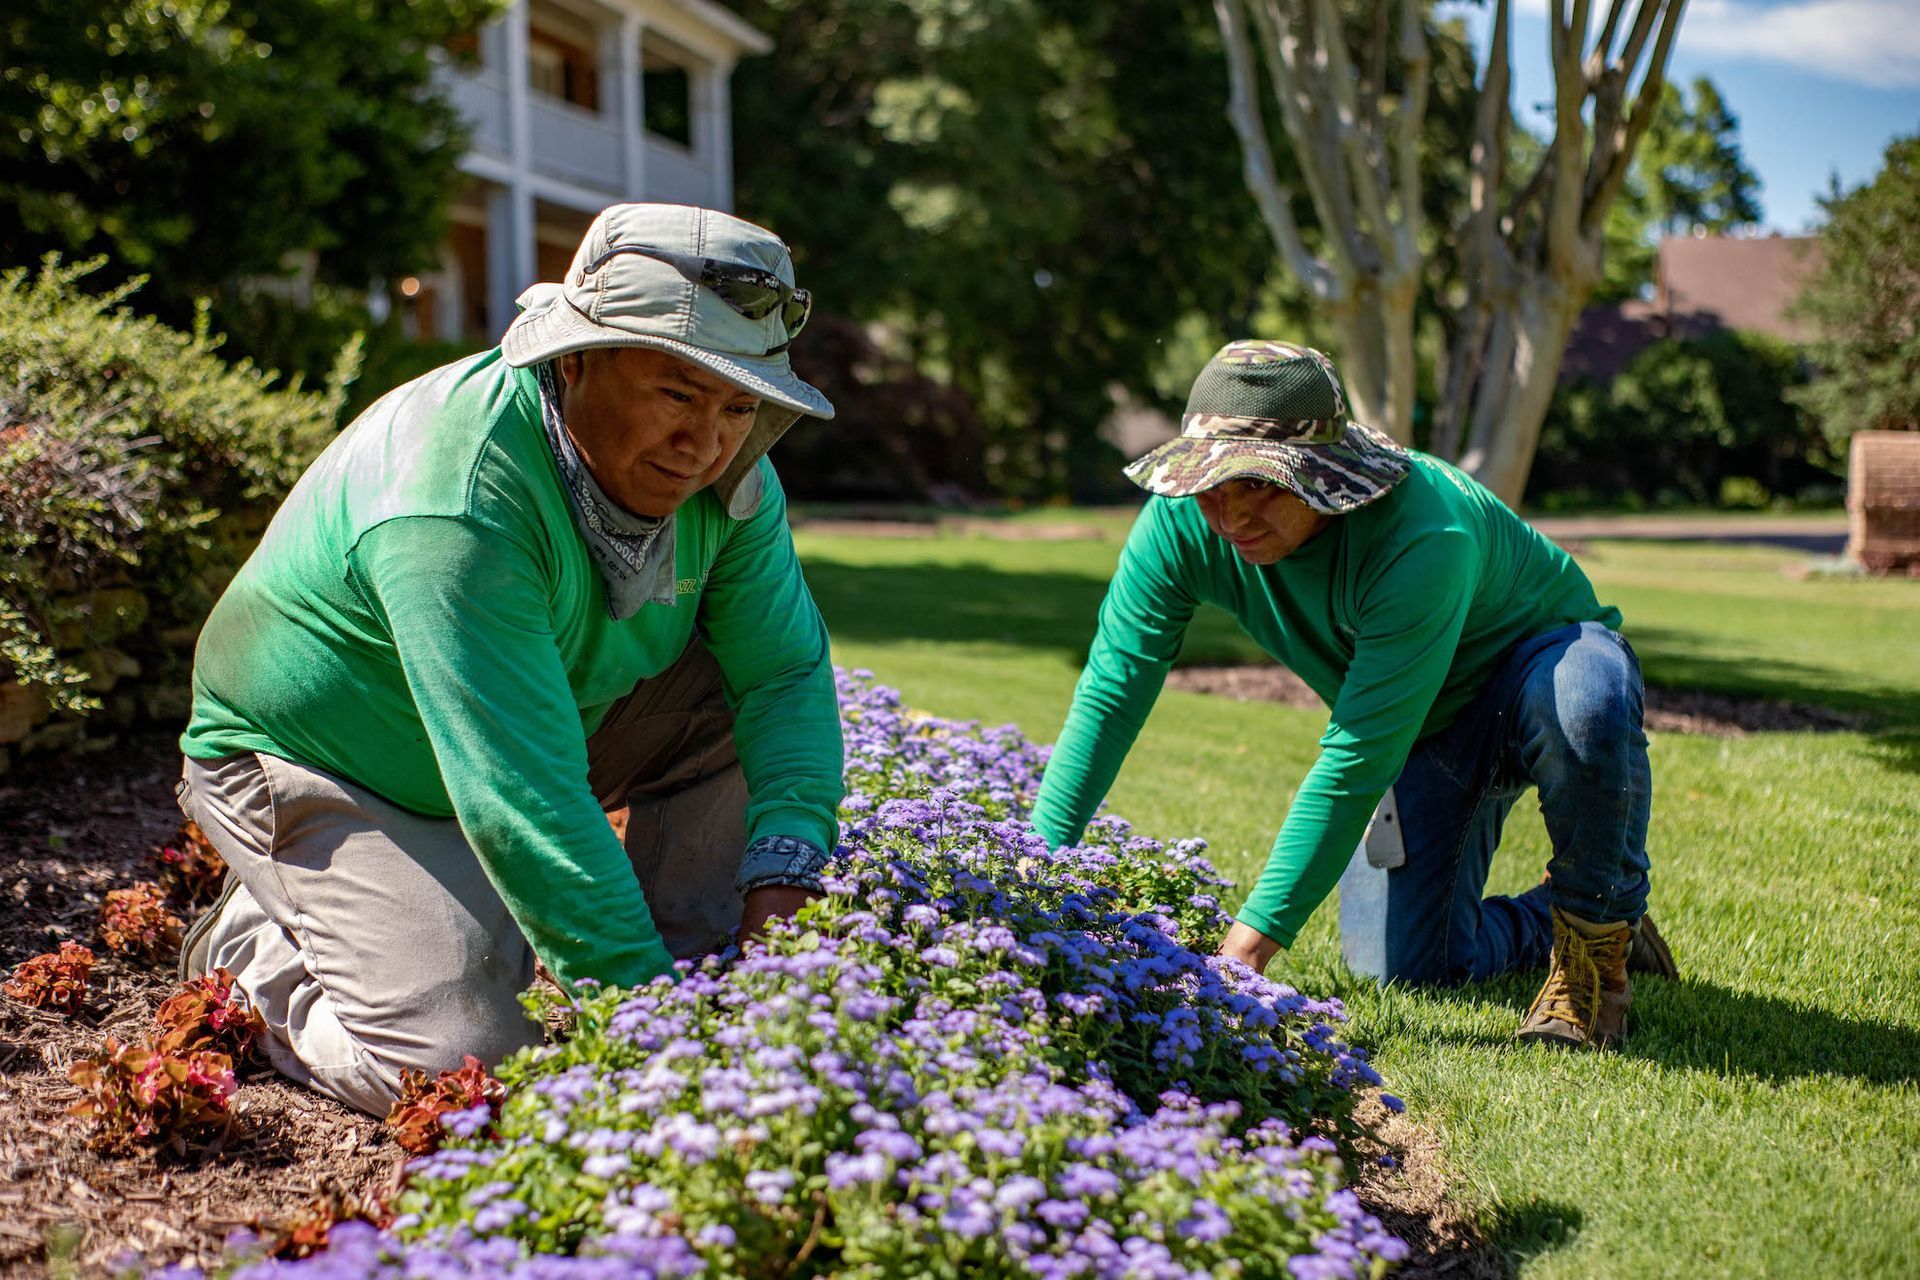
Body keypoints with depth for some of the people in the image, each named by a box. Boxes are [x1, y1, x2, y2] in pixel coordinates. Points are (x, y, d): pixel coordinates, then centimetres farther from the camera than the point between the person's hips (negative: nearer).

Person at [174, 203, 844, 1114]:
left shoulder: (726, 476, -13)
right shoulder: (460, 500, -36)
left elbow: (788, 672, -12)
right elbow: (521, 803, -40)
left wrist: (784, 869, -29)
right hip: (322, 771, -7)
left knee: (732, 700, -12)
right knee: (468, 1056, -22)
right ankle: (259, 947, 6)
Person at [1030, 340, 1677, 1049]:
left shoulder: (1423, 538, -40)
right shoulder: (1182, 521, -23)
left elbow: (1357, 760, -40)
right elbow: (1111, 689, -20)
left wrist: (1250, 942, -41)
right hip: (1426, 730, 5)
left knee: (1586, 700, -41)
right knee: (1397, 966, -8)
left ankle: (1600, 921, -13)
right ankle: (1549, 919, 23)